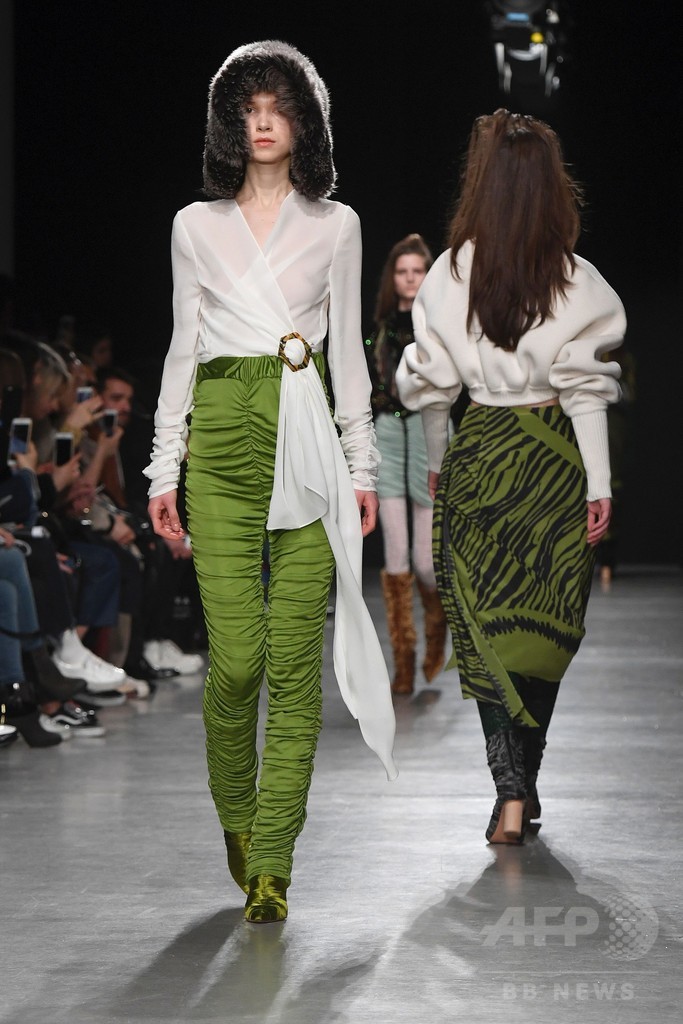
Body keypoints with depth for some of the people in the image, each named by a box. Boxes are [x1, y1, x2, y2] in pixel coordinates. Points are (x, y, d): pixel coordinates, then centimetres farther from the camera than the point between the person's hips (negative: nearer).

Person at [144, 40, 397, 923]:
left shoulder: (334, 224, 10)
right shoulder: (197, 226, 11)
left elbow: (348, 349, 10)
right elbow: (182, 348, 12)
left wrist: (361, 464, 5)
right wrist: (164, 467, 7)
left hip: (308, 442, 0)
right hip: (223, 442, 0)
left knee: (294, 658, -5)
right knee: (236, 656, -7)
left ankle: (270, 864, -1)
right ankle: (236, 811, 21)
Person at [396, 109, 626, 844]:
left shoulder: (449, 275, -3)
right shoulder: (572, 280, -8)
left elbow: (429, 383, 3)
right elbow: (585, 388, -8)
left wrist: (436, 460, 18)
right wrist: (599, 483, -3)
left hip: (478, 455, 1)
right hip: (554, 458, -1)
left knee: (486, 626, 4)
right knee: (542, 627, 11)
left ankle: (510, 793, -7)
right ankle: (525, 786, 16)